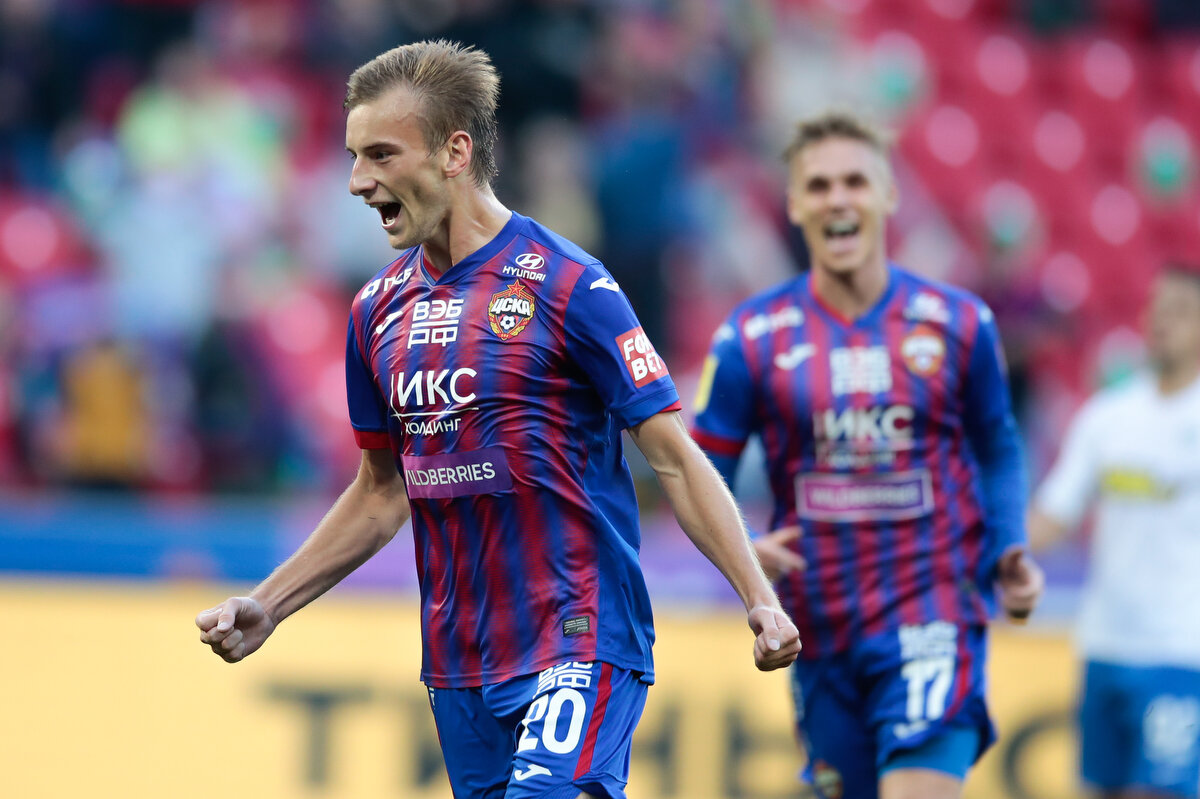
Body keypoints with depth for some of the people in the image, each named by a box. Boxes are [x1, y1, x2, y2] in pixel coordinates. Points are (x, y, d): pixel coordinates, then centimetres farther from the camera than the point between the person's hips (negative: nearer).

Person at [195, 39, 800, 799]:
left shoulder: (566, 285, -9)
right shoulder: (380, 308, 10)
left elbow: (675, 458, -9)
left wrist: (759, 597, -19)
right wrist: (266, 606, 14)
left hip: (579, 647, -6)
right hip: (458, 667, 6)